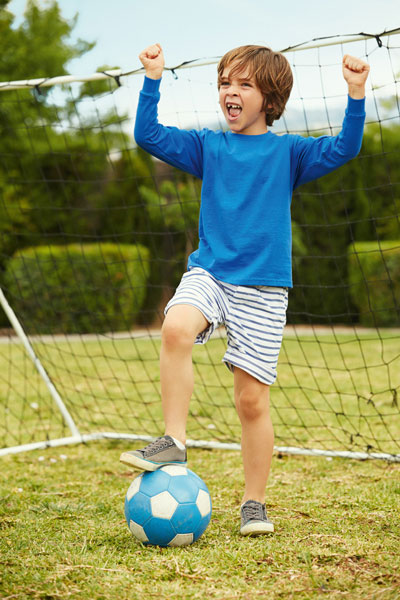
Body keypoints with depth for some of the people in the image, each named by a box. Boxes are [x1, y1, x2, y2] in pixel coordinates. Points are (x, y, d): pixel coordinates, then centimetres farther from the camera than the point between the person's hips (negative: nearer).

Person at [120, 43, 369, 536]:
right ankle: (173, 443, -22)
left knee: (252, 400, -2)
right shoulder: (207, 146, 12)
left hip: (262, 287, -1)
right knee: (176, 328, -33)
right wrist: (152, 80, 0)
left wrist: (356, 94, -17)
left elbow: (343, 149, -5)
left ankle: (254, 504, 13)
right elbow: (149, 136, 8)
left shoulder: (287, 152, 6)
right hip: (208, 273, 1)